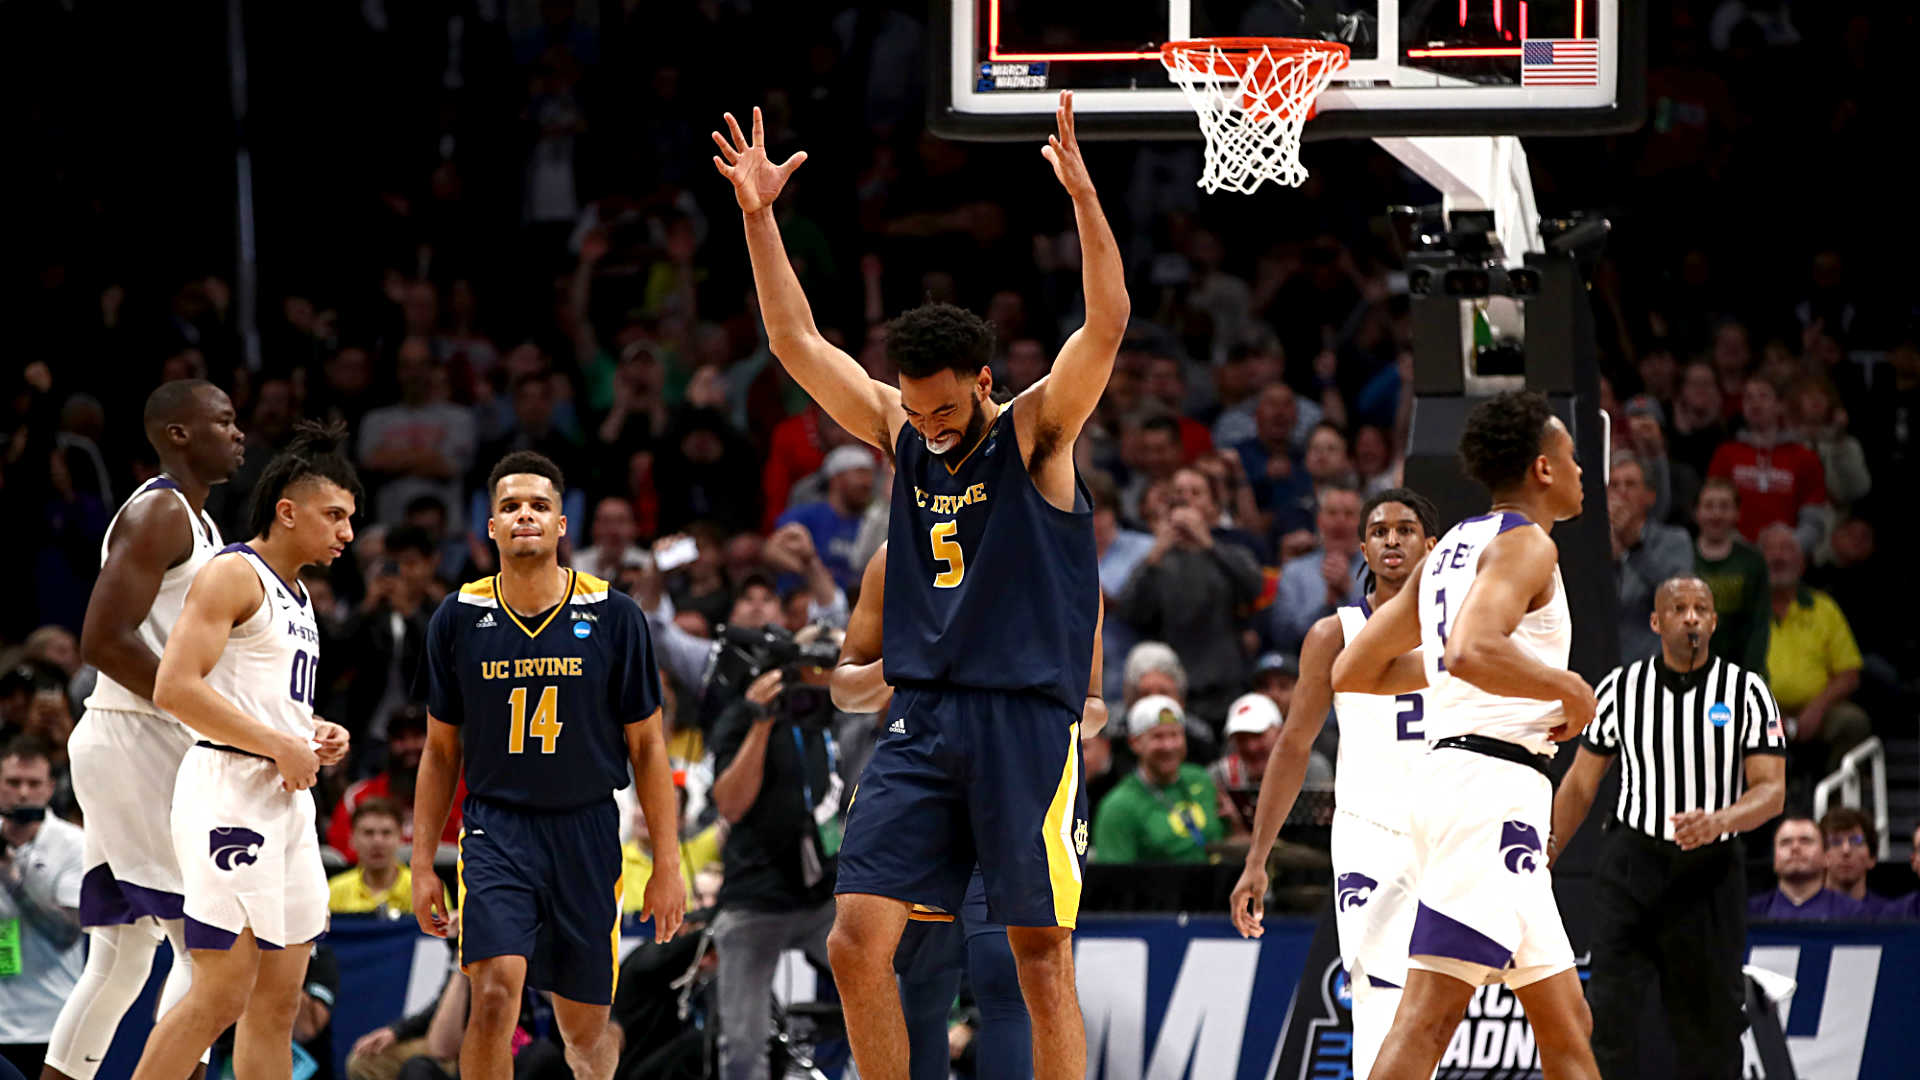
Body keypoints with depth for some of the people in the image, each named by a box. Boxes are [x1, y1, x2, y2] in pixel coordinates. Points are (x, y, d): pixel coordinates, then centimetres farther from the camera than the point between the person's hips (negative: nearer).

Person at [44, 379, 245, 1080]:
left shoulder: (198, 522, 20)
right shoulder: (157, 514, -12)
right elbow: (104, 640, -21)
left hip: (151, 747, 10)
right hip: (136, 740, -10)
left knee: (123, 958, 10)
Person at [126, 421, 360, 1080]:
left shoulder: (296, 596, 20)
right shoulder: (233, 575, -8)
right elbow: (175, 688, -19)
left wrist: (316, 733, 12)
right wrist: (282, 745, -17)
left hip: (288, 798, 10)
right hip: (231, 793, -10)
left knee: (278, 999, 7)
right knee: (222, 994, -13)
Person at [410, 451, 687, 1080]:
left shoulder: (613, 616, -2)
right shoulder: (459, 618, 1)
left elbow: (647, 747, 4)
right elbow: (441, 751, 11)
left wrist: (667, 863, 1)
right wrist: (422, 862, 6)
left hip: (586, 833, 1)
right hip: (495, 830, -1)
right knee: (496, 993, -22)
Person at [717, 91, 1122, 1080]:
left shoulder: (1036, 433, -2)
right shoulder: (898, 433, 10)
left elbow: (1106, 325, -16)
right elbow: (797, 343, 10)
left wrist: (1082, 197, -29)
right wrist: (757, 217, 1)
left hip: (1024, 722, -4)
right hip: (920, 718, 4)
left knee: (1043, 955, -2)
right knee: (858, 942, -5)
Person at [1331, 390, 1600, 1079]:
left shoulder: (1451, 551, 20)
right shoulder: (1526, 544, -7)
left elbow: (1352, 673, 23)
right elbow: (1471, 651, -26)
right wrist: (1567, 687, -11)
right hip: (1493, 785, -10)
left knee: (1565, 1022, 13)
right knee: (1431, 1011, -17)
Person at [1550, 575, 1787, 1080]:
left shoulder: (1746, 692, -2)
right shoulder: (1620, 688, 2)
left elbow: (1772, 790, -8)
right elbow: (1581, 784, 11)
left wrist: (1720, 821, -28)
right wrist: (1541, 863, 8)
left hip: (1712, 870, 0)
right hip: (1632, 863, 0)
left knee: (1710, 1022, 4)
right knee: (1610, 1007, -13)